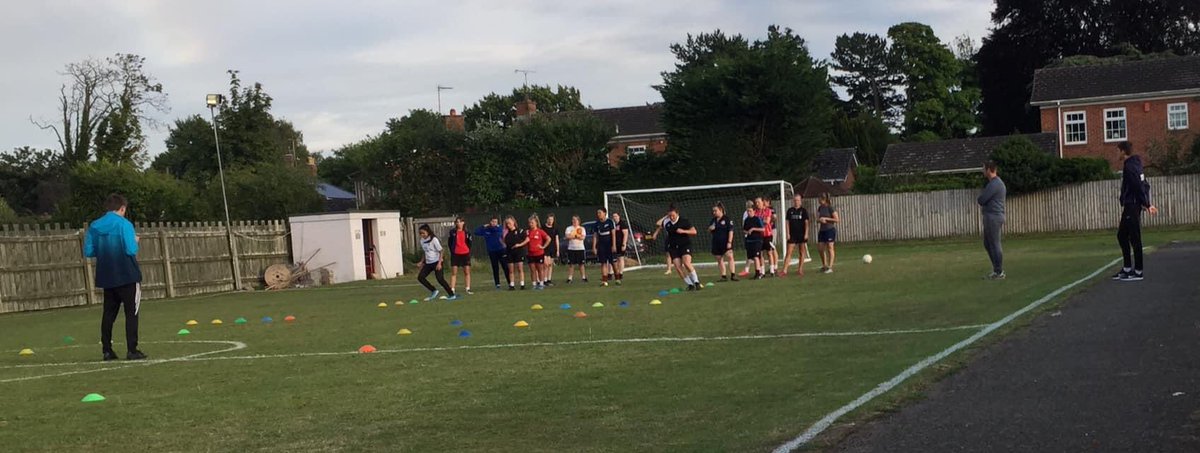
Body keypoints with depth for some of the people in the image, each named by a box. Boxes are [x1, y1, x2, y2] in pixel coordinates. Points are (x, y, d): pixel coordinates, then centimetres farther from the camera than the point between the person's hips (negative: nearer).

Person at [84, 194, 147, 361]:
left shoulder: (94, 226, 6)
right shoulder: (124, 224, -10)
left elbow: (88, 251, 5)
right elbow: (131, 250, -17)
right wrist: (135, 241, 4)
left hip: (106, 277, 5)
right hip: (127, 276, -5)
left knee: (109, 313, 11)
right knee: (132, 312, -1)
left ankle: (107, 350, 10)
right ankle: (132, 350, -6)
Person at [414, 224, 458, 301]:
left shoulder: (434, 239, -13)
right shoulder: (422, 241, 7)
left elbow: (441, 251, -11)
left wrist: (439, 263, -19)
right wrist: (422, 262, 10)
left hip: (436, 262, -7)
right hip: (428, 263, 7)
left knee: (440, 279, -12)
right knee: (420, 277, -6)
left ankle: (452, 295, -1)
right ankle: (434, 291, 4)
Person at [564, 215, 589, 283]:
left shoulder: (582, 228, 8)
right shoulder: (569, 228, 7)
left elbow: (583, 237, -8)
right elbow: (568, 237, -10)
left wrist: (573, 235, -9)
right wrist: (578, 236, -8)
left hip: (580, 248, 0)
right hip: (571, 249, 0)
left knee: (581, 264, 2)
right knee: (571, 264, 0)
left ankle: (584, 277, 7)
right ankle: (569, 278, 3)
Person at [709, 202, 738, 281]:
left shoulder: (727, 219, -6)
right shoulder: (713, 220, 11)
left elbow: (731, 231, -9)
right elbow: (709, 231, 20)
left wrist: (729, 242, -16)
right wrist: (710, 229, -4)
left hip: (725, 242, -6)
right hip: (716, 243, 6)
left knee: (730, 257, -16)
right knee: (719, 260, 7)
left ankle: (733, 275, -18)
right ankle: (723, 276, 14)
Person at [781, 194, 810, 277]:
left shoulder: (804, 211, 1)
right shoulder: (790, 211, 6)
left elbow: (806, 223, -1)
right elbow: (788, 223, 7)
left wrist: (806, 234, -8)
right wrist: (788, 233, -1)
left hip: (802, 234, -1)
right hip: (792, 235, 1)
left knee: (802, 252, 4)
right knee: (789, 252, -4)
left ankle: (800, 269, 12)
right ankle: (784, 270, -8)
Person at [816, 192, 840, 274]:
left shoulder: (830, 208, -11)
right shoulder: (820, 208, 8)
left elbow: (837, 219, -12)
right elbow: (817, 219, 10)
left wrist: (826, 218, -15)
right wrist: (820, 220, -13)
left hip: (830, 230, -7)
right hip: (822, 230, 7)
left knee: (830, 248, -4)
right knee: (821, 248, 5)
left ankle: (830, 267, -1)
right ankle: (824, 266, 21)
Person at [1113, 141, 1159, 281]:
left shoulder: (1129, 167, -14)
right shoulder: (1135, 164, 16)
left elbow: (1139, 186, -19)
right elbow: (1145, 185, 16)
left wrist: (1146, 204, -16)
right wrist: (1147, 204, 11)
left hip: (1131, 206, -10)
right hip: (1130, 207, 10)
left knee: (1134, 238, -6)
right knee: (1121, 235, 15)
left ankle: (1138, 271, -3)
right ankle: (1127, 268, 19)